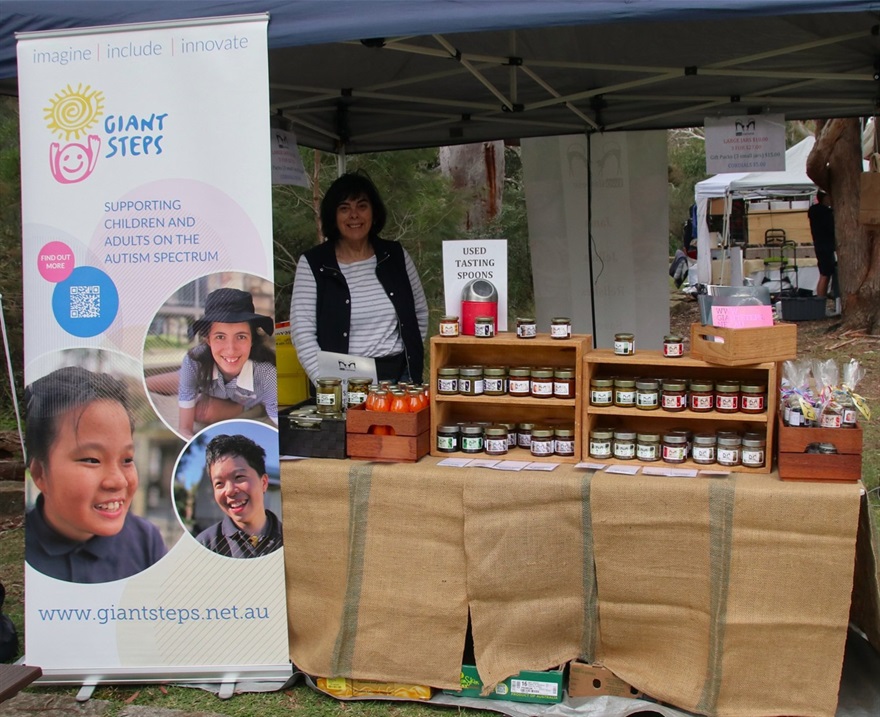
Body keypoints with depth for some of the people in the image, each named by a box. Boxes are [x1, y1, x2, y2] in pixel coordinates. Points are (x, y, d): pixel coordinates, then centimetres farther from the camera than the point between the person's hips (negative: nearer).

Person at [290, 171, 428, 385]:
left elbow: (420, 312, 16)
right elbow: (303, 331, -8)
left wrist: (412, 358, 7)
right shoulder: (312, 264, -3)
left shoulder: (396, 256, 8)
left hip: (398, 376, 3)